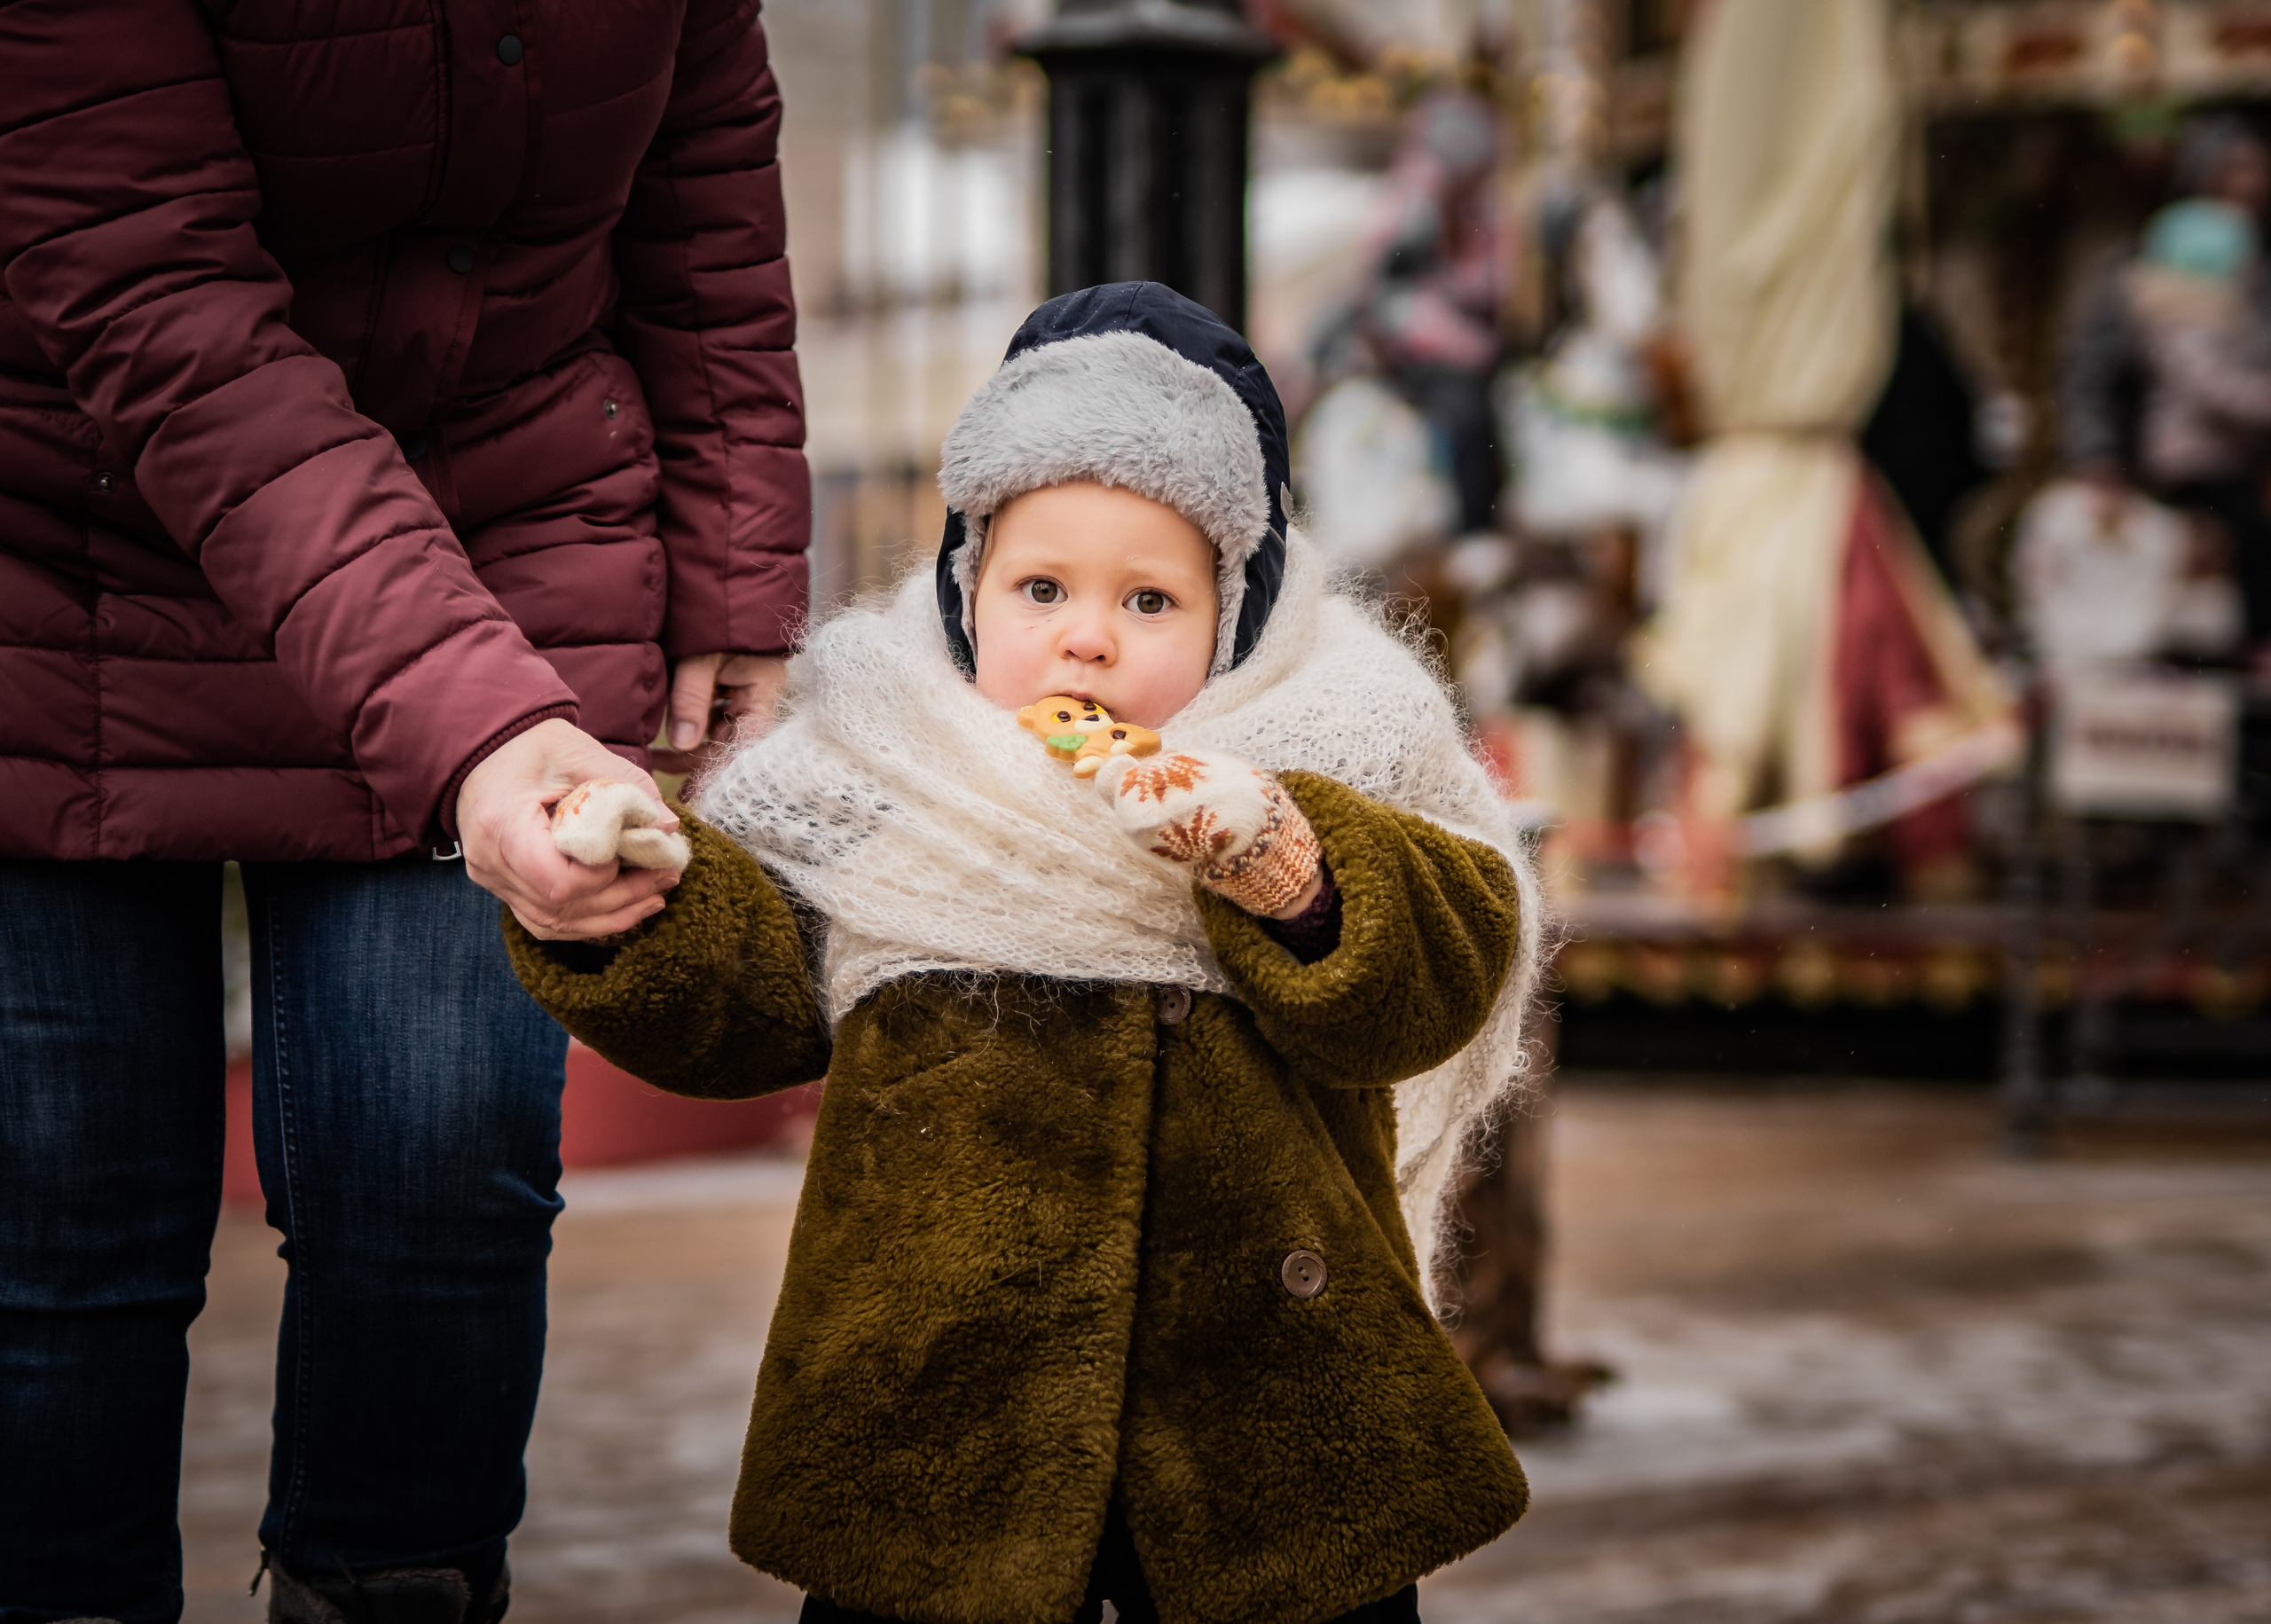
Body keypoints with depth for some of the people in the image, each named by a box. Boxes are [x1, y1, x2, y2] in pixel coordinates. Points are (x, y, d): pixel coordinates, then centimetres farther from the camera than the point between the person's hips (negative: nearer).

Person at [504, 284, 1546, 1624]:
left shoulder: (1327, 756, -1)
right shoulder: (870, 780, 2)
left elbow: (1439, 980, -11)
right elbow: (742, 984, 4)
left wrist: (1285, 867, -29)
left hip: (1261, 1383, 0)